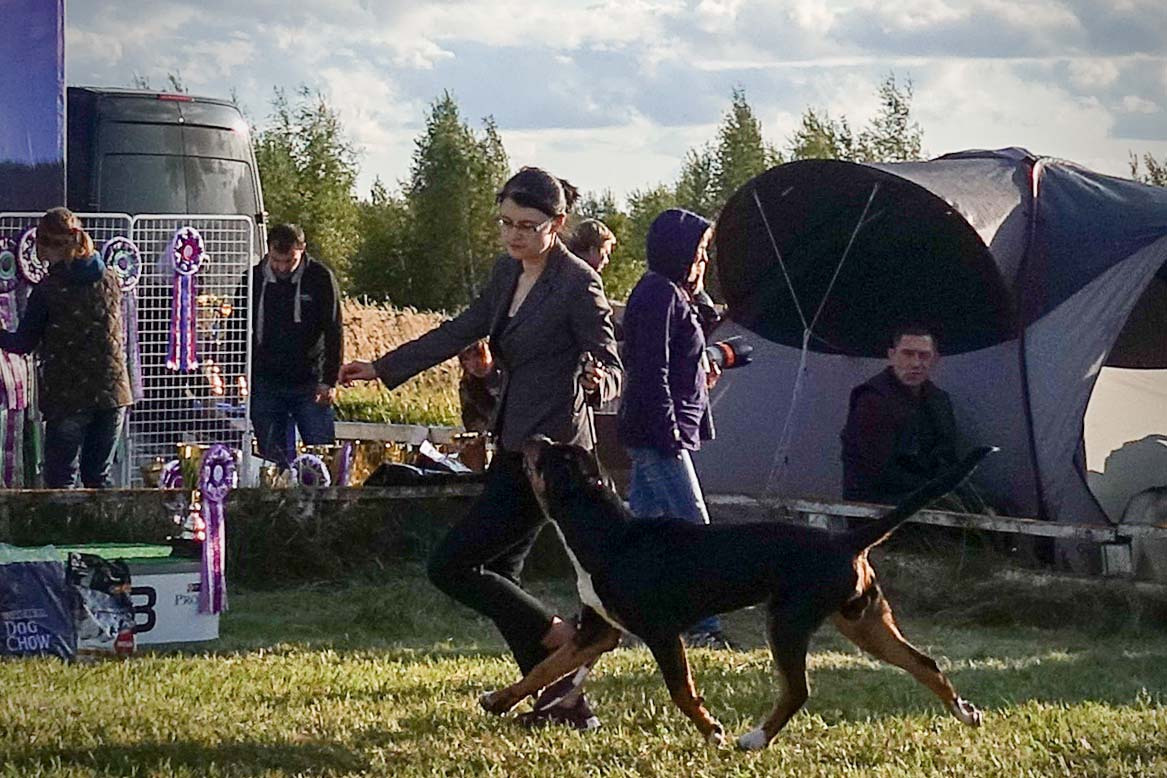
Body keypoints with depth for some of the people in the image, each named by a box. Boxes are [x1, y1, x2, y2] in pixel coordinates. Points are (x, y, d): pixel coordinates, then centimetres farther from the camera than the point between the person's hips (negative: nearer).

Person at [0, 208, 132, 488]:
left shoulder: (47, 289, -9)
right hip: (112, 391, 5)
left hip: (67, 398, -5)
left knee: (60, 481, 2)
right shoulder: (109, 281, 5)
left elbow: (23, 344, -2)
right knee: (98, 478, 12)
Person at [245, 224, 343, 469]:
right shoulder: (252, 280, 2)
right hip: (266, 386, 2)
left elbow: (334, 332, -2)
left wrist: (330, 381, -8)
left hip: (310, 384, -2)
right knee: (273, 457, 2)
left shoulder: (320, 278, -4)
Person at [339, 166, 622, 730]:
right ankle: (564, 699, 13)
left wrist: (597, 380, -38)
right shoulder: (508, 272, 10)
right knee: (495, 577, 10)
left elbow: (612, 366, -14)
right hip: (514, 447, 9)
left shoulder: (578, 283, -14)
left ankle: (561, 641, -2)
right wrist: (383, 369, 26)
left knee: (450, 566, -10)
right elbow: (460, 332, 22)